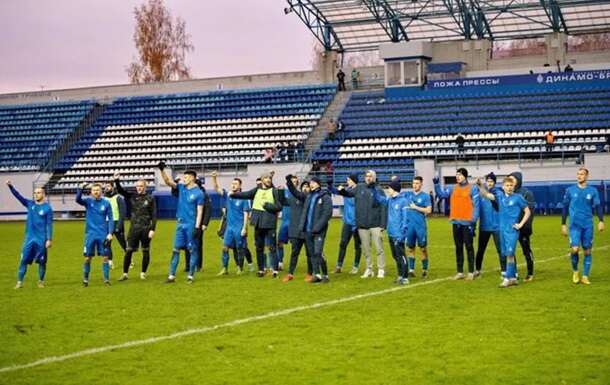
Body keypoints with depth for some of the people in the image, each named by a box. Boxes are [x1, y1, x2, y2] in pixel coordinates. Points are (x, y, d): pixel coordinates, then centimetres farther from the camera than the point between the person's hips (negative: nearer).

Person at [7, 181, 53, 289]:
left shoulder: (47, 208, -4)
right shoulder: (30, 204, 6)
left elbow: (49, 225, -6)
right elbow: (18, 196, -2)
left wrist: (49, 239, -11)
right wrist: (11, 186, -17)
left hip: (41, 239, -3)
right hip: (29, 238, 3)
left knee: (41, 261, 4)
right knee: (23, 260, 0)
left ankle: (41, 282, 17)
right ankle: (19, 282, 4)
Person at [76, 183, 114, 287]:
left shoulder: (106, 203, 1)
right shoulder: (88, 201, 1)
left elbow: (110, 219, 3)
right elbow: (78, 199, -19)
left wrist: (110, 233, -7)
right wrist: (81, 188, -36)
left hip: (103, 235, 0)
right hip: (90, 234, 0)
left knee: (105, 257, -1)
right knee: (87, 258, 3)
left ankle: (106, 279, 6)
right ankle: (85, 280, 15)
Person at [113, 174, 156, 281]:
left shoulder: (150, 199, 0)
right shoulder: (132, 197, 8)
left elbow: (154, 215, -2)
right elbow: (120, 191, 2)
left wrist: (152, 229, -9)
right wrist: (117, 181, -16)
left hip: (146, 229, -2)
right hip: (134, 228, 2)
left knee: (145, 252, 4)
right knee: (128, 251, -2)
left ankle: (143, 273, 17)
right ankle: (125, 273, 6)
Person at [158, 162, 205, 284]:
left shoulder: (198, 193, -8)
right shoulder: (181, 188, 8)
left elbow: (200, 211, -10)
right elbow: (168, 182, 5)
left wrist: (197, 227, -16)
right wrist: (162, 170, -10)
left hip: (191, 225, -6)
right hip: (180, 224, 6)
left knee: (193, 250, 1)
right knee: (176, 249, 4)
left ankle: (191, 276, 7)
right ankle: (171, 276, 6)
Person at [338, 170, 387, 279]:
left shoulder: (378, 190, -4)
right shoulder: (359, 187, 6)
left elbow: (383, 208, -5)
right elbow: (348, 193, 15)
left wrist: (382, 225, -10)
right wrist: (342, 190, -9)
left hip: (375, 225, -3)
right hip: (362, 225, 3)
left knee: (379, 248, -1)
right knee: (366, 249, 11)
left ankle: (381, 270, 8)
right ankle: (369, 269, 21)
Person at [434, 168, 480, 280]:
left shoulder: (473, 189, -4)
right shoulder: (453, 188, 11)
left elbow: (475, 206, -7)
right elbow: (441, 194, 10)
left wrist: (473, 220, -13)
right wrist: (436, 184, -4)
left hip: (467, 223, -5)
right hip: (456, 222, 5)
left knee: (469, 247, 1)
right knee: (458, 247, 10)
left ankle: (471, 272, 7)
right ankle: (460, 272, 16)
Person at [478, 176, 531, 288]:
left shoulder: (518, 197, -4)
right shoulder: (500, 195, 7)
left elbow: (527, 212, 1)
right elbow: (486, 195, 6)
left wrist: (521, 224, -5)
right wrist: (481, 185, -9)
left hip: (512, 230, -5)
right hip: (503, 229, 5)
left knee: (510, 254, -10)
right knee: (506, 254, 9)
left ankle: (508, 278, -7)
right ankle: (513, 278, 18)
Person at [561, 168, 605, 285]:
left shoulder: (593, 191, 4)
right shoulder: (570, 190, 4)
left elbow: (598, 206, 3)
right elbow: (565, 208, 9)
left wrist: (601, 221, -12)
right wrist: (563, 224, 8)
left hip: (588, 225, 1)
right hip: (575, 225, -1)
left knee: (587, 251, 3)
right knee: (574, 249, -15)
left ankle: (585, 276, 13)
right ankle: (575, 271, 11)